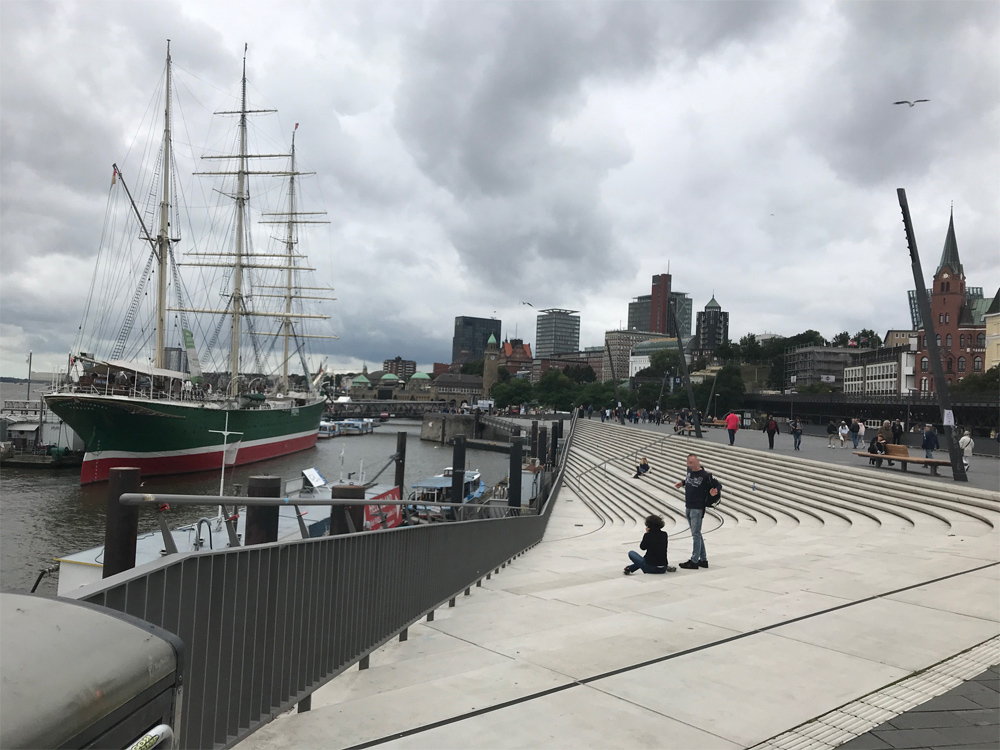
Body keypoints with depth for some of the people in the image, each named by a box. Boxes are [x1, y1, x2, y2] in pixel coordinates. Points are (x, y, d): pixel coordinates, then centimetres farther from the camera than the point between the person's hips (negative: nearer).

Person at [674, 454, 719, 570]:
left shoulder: (706, 476, -16)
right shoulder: (689, 471, 5)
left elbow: (717, 486, -7)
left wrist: (713, 492, -26)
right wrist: (682, 483, 12)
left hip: (698, 509, -8)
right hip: (688, 507, 8)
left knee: (696, 534, -4)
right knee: (697, 534, 15)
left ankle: (694, 561, 1)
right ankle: (703, 559, 24)